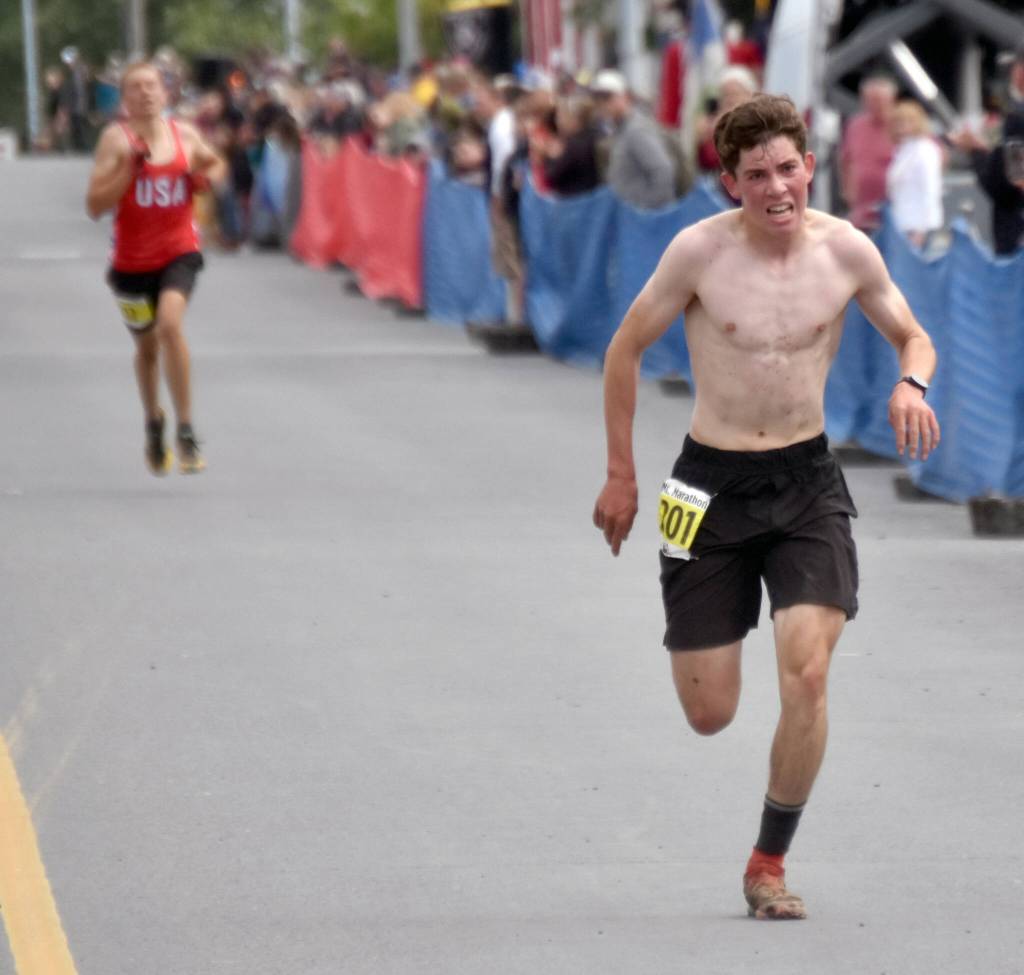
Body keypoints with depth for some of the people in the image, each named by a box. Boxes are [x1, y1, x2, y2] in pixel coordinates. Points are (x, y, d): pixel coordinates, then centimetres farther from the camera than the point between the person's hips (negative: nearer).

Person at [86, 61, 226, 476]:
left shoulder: (185, 135, -1)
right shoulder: (116, 139, -10)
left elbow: (216, 165, 21)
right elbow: (95, 205, -14)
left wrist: (207, 176, -2)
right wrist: (129, 170, -25)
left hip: (179, 251, 0)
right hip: (132, 258, 0)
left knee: (170, 324, -25)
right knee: (146, 345, 17)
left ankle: (186, 433, -20)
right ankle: (153, 425, 44)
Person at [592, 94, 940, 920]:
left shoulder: (846, 249, -6)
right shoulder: (700, 250, -12)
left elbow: (914, 337, 9)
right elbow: (626, 349, 0)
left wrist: (912, 384, -15)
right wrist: (620, 474, 2)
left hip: (807, 481, 1)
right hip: (713, 483, -1)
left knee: (807, 675, -16)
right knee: (709, 716, 3)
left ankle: (770, 864, 2)